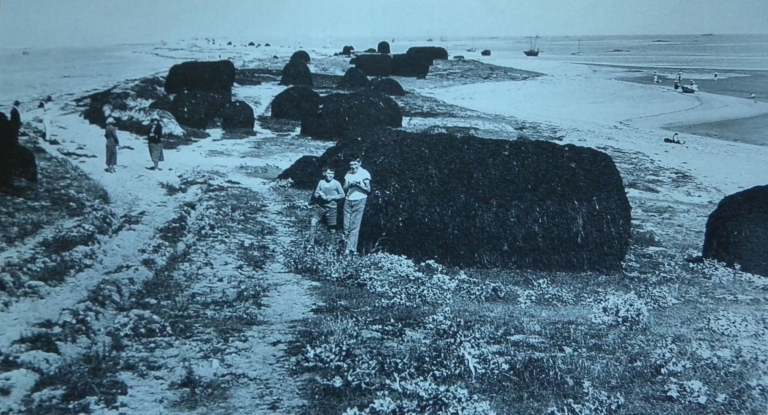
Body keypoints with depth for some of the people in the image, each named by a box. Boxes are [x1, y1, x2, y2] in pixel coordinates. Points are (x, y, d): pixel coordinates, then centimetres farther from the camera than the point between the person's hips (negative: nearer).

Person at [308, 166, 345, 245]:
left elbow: (342, 195, -1)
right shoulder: (321, 182, 1)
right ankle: (311, 243, -4)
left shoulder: (336, 183, -5)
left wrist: (332, 197, -14)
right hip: (320, 206, 2)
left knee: (332, 229, 1)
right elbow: (315, 194, 7)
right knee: (313, 222, -14)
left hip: (331, 208, -2)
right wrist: (320, 195, -16)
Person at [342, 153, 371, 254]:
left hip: (359, 201, -5)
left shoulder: (364, 173, -2)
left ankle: (351, 249, -10)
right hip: (348, 201, 5)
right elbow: (344, 188, 13)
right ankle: (345, 246, 6)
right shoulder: (348, 173, 14)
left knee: (354, 227, -8)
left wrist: (358, 185, -18)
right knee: (346, 226, 1)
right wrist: (349, 185, -8)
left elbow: (368, 189, -3)